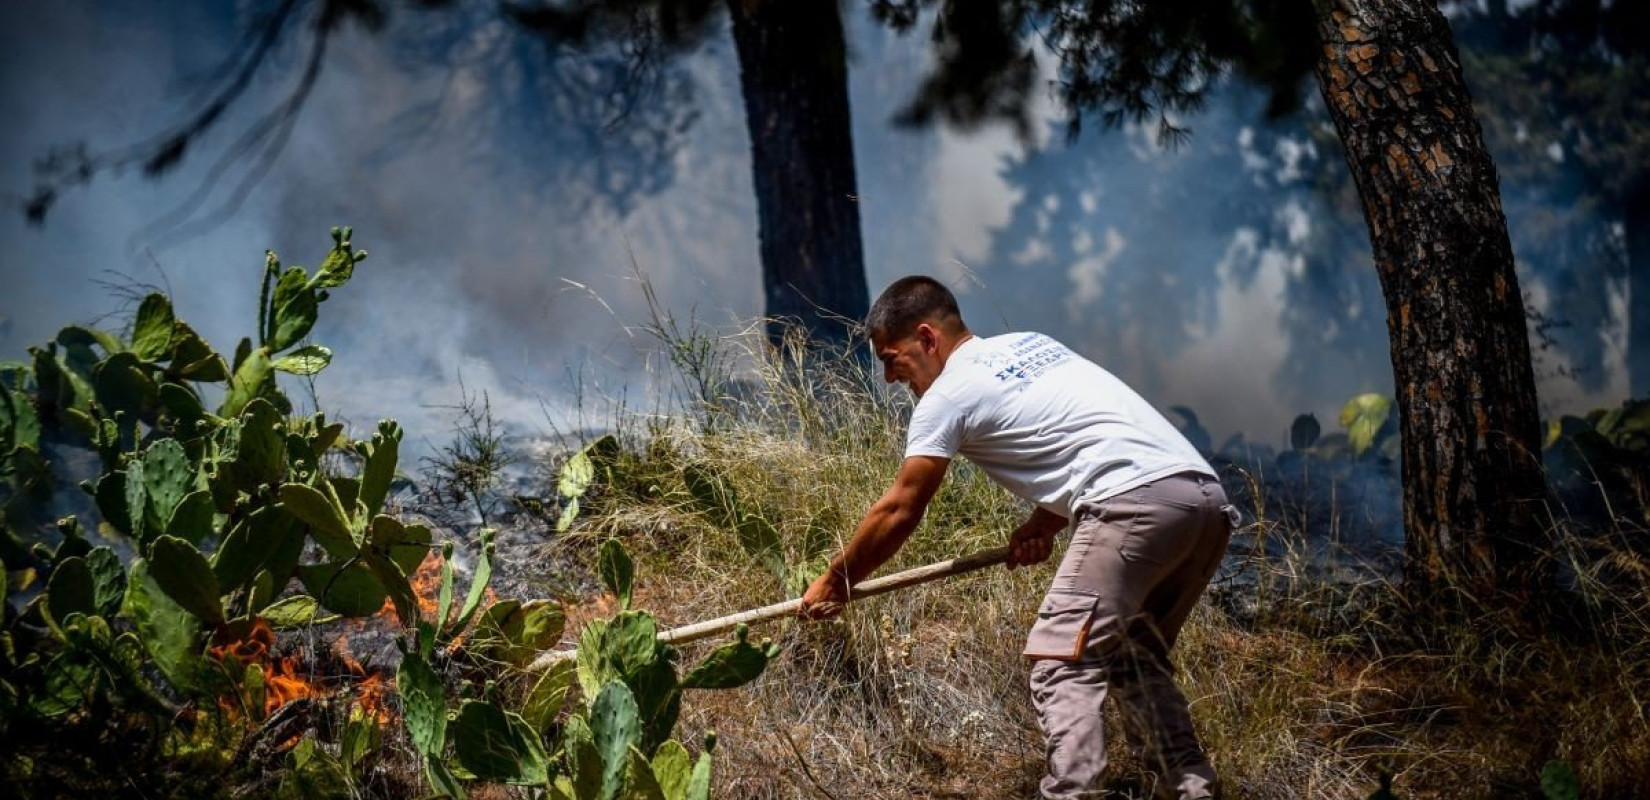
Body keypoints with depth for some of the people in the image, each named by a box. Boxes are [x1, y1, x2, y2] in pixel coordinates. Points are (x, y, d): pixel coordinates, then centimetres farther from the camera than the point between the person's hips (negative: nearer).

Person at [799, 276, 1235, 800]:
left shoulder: (948, 394, 3)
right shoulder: (1029, 344, 26)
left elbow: (899, 511, 8)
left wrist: (833, 584, 19)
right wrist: (1047, 521, 17)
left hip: (1137, 504, -9)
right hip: (1206, 497, 9)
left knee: (1061, 662, -9)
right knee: (1135, 657, 21)